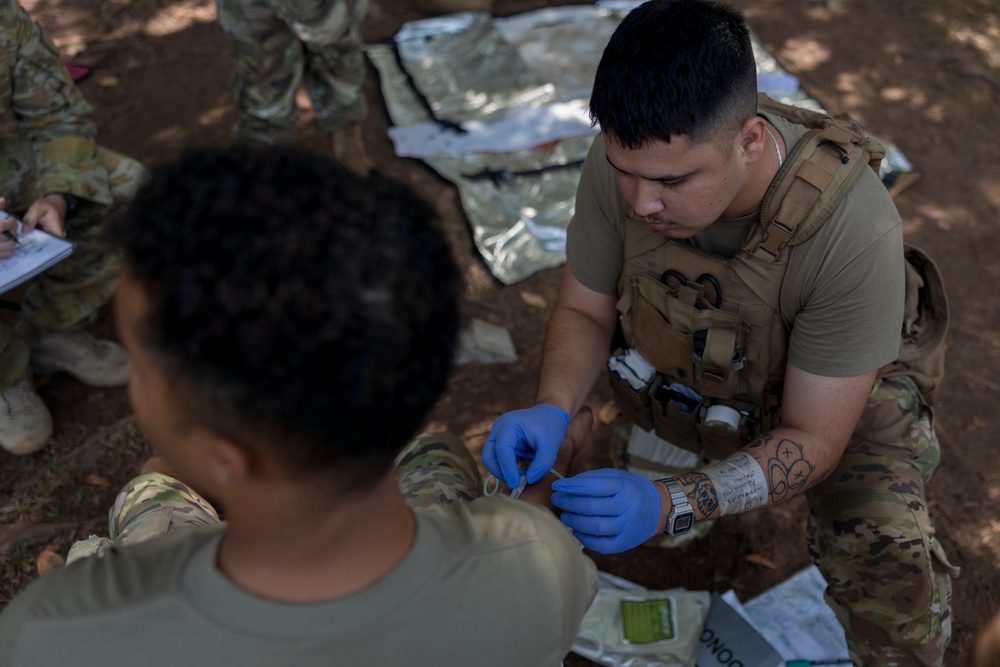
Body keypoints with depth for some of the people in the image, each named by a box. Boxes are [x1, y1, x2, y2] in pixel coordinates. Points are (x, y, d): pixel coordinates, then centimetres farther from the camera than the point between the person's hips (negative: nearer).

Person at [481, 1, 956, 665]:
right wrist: (551, 411, -31)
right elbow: (585, 311, -10)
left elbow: (812, 440, -27)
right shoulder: (624, 161, -28)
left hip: (836, 398, -3)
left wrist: (669, 505, -43)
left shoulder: (854, 231, -38)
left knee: (892, 577, -27)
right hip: (680, 383, 4)